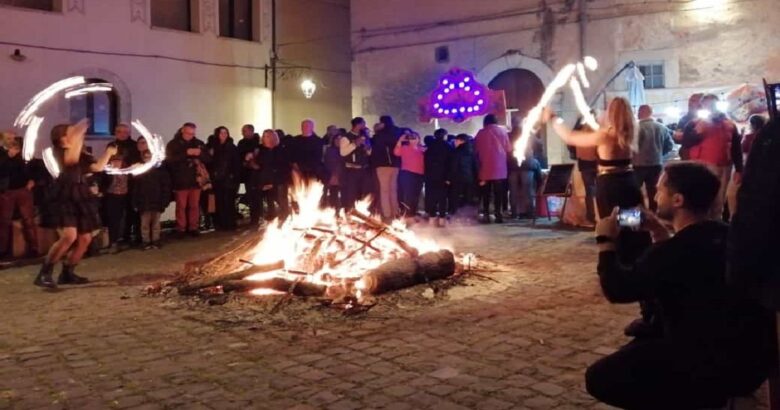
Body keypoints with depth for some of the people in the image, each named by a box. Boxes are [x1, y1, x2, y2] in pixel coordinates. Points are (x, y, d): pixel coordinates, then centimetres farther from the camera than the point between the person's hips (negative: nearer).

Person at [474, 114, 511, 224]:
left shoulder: (481, 133, 3)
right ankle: (498, 214, -1)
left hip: (485, 168, 0)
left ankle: (486, 214, 2)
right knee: (498, 192, 4)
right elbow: (508, 149, 3)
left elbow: (476, 150, 7)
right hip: (500, 168, 0)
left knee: (486, 193, 6)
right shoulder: (502, 131, 4)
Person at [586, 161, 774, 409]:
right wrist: (661, 235, 17)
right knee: (641, 348, 30)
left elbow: (618, 289, -15)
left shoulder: (677, 250, -24)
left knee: (599, 378, -5)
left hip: (712, 367, -9)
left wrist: (606, 241, -3)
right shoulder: (726, 237, 5)